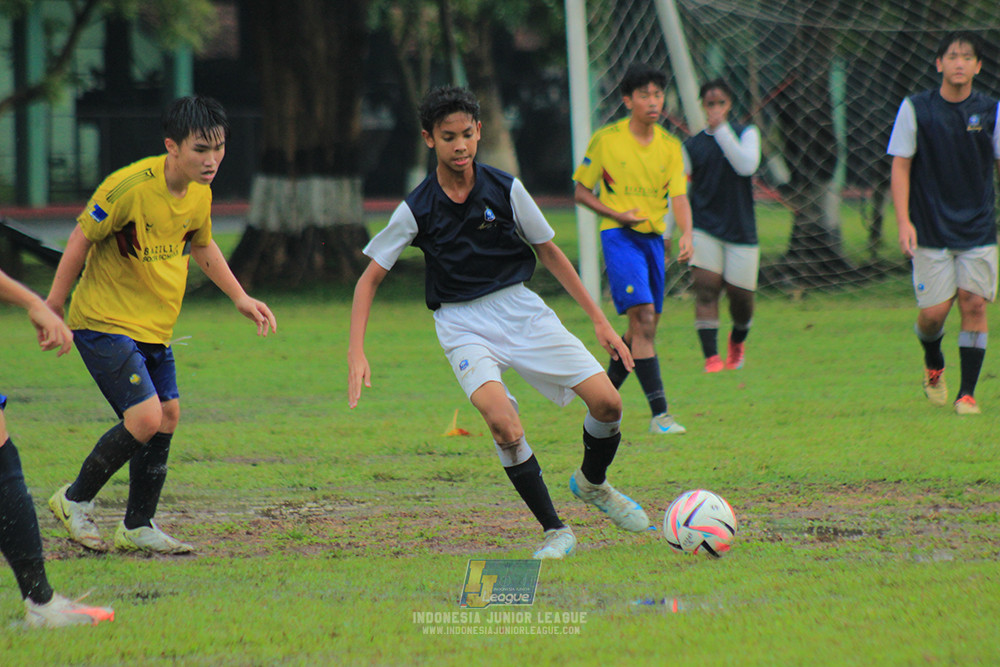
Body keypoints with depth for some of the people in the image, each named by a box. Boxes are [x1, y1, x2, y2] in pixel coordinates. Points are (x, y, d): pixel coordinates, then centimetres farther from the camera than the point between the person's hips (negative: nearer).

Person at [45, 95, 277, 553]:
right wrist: (52, 307, -8)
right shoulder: (129, 187, -23)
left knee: (167, 416, 8)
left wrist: (240, 298, 16)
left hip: (153, 327, 8)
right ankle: (75, 500, 4)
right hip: (103, 323, -8)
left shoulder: (200, 195, 1)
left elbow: (202, 247, 22)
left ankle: (138, 528, 23)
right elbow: (82, 238, -14)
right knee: (145, 418, -17)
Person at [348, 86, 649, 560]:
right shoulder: (417, 210, -9)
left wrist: (599, 321, 8)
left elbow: (549, 253, 7)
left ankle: (593, 484, 24)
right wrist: (357, 352, -13)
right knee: (502, 419, -30)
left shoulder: (505, 190, -5)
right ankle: (554, 531, -16)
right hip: (462, 323, -2)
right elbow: (370, 279, -2)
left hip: (520, 308, 3)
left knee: (606, 402, -10)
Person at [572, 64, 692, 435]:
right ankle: (659, 413, -24)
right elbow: (581, 192, 2)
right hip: (619, 237, -5)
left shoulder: (669, 146, 5)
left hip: (654, 238, 5)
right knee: (643, 316, -19)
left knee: (644, 328, 9)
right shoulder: (606, 140, -5)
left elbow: (679, 196, -3)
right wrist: (617, 215, -13)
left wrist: (686, 234, -22)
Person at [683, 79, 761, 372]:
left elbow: (747, 166, -18)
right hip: (704, 227, 0)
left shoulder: (746, 134, 3)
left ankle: (737, 341, 37)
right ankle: (712, 358, -19)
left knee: (741, 296, 4)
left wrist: (721, 129, -21)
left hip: (740, 229, 0)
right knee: (706, 289, -16)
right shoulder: (693, 146, 6)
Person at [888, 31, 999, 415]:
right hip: (931, 230, -1)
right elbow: (901, 166, -1)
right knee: (934, 312, -4)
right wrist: (903, 221, -10)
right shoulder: (915, 109, -2)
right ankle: (933, 365, 29)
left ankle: (967, 394, 1)